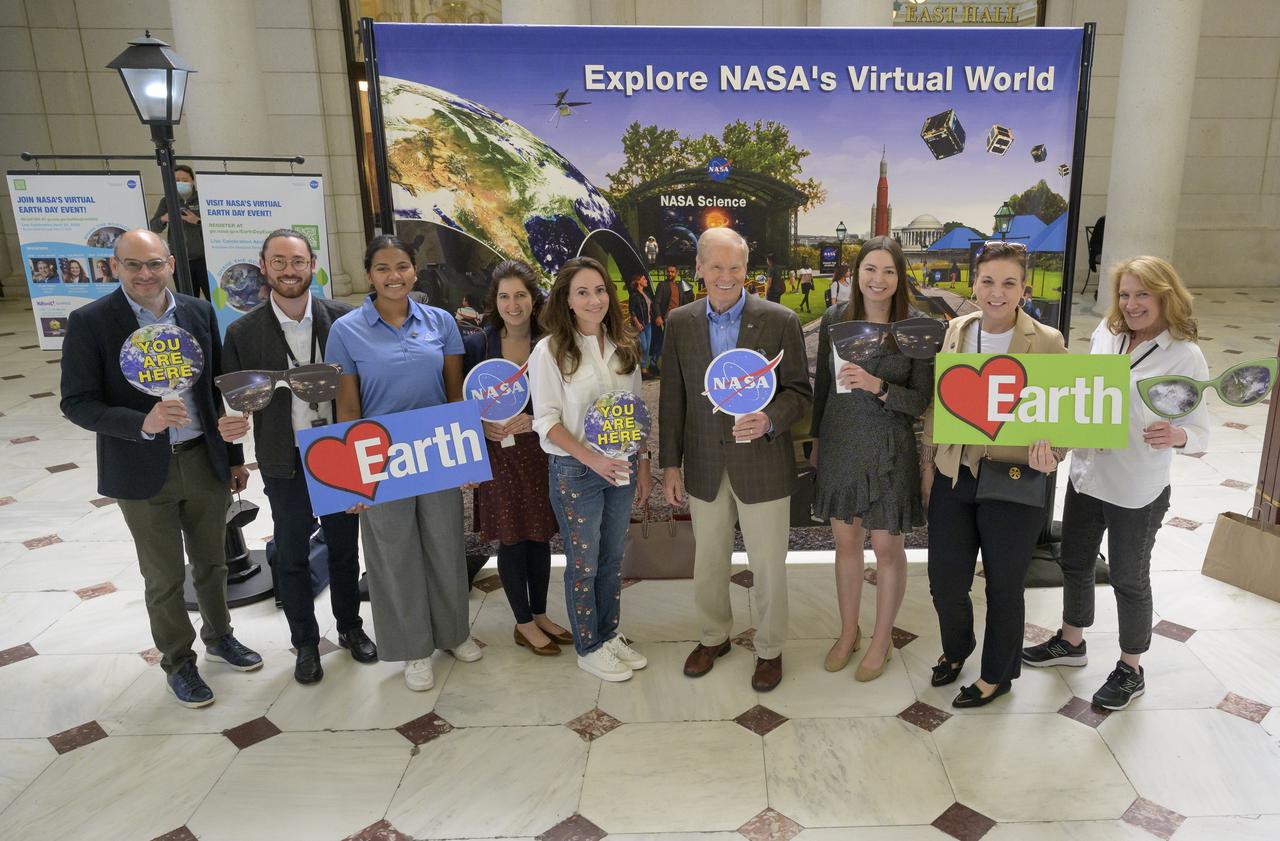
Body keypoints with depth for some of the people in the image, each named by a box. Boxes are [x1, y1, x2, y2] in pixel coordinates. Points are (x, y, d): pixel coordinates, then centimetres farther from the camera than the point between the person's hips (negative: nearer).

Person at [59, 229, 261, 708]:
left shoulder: (199, 313, 0)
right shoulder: (90, 322, -11)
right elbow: (77, 403, -12)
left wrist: (234, 456, 9)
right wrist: (143, 424, -28)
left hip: (205, 461, 3)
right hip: (143, 472, -3)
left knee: (211, 562, 19)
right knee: (164, 578, 11)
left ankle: (218, 637, 43)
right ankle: (178, 662, 32)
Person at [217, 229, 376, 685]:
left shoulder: (342, 318, -6)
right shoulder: (243, 332, -6)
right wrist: (229, 423, -22)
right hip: (286, 464, 0)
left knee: (344, 548, 16)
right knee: (291, 557, 13)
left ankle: (350, 628, 37)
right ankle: (305, 643, 33)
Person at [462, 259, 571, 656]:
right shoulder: (477, 344, -5)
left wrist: (535, 421, -16)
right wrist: (482, 427, -16)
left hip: (541, 451, 2)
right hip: (499, 454, -2)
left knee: (540, 537, 13)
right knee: (512, 541, 7)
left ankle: (540, 615, 31)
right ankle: (524, 624, 23)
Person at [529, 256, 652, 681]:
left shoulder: (624, 347, 4)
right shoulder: (550, 351, -11)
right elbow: (547, 421, -13)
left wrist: (642, 464, 9)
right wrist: (591, 459, -23)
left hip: (621, 467, 5)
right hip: (574, 470, -5)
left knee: (613, 558, 16)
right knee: (584, 563, 7)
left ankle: (610, 635, 33)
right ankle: (588, 648, 24)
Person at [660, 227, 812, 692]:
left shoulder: (780, 320, -9)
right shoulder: (680, 322, 0)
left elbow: (799, 391, -4)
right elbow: (673, 398, 4)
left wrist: (770, 420, -25)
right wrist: (670, 464, 2)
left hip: (763, 465, -2)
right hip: (704, 466, 3)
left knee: (768, 565, 9)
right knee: (708, 561, 18)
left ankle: (770, 649, 31)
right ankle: (713, 636, 41)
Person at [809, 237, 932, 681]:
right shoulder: (835, 319, -2)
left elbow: (921, 400, -9)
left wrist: (877, 386, -27)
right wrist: (816, 440, 14)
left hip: (889, 450, -3)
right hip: (840, 444, 3)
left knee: (887, 547, 9)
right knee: (846, 542, 15)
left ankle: (882, 639, 30)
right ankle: (848, 632, 34)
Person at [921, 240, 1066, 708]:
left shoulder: (1047, 342, -9)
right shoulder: (956, 331, 3)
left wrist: (1050, 452, -23)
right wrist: (928, 463, 10)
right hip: (953, 476, 4)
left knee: (1004, 586, 13)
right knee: (944, 581, 10)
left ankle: (998, 675, 37)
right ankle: (956, 647, 42)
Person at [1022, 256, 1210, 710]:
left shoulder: (1185, 356, -16)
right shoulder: (1106, 333, -2)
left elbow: (1201, 434, -16)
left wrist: (1175, 435, -36)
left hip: (1137, 492, -5)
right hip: (1086, 475, 5)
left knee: (1129, 579, 11)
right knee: (1074, 562, 20)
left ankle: (1131, 671, 32)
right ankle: (1071, 642, 42)